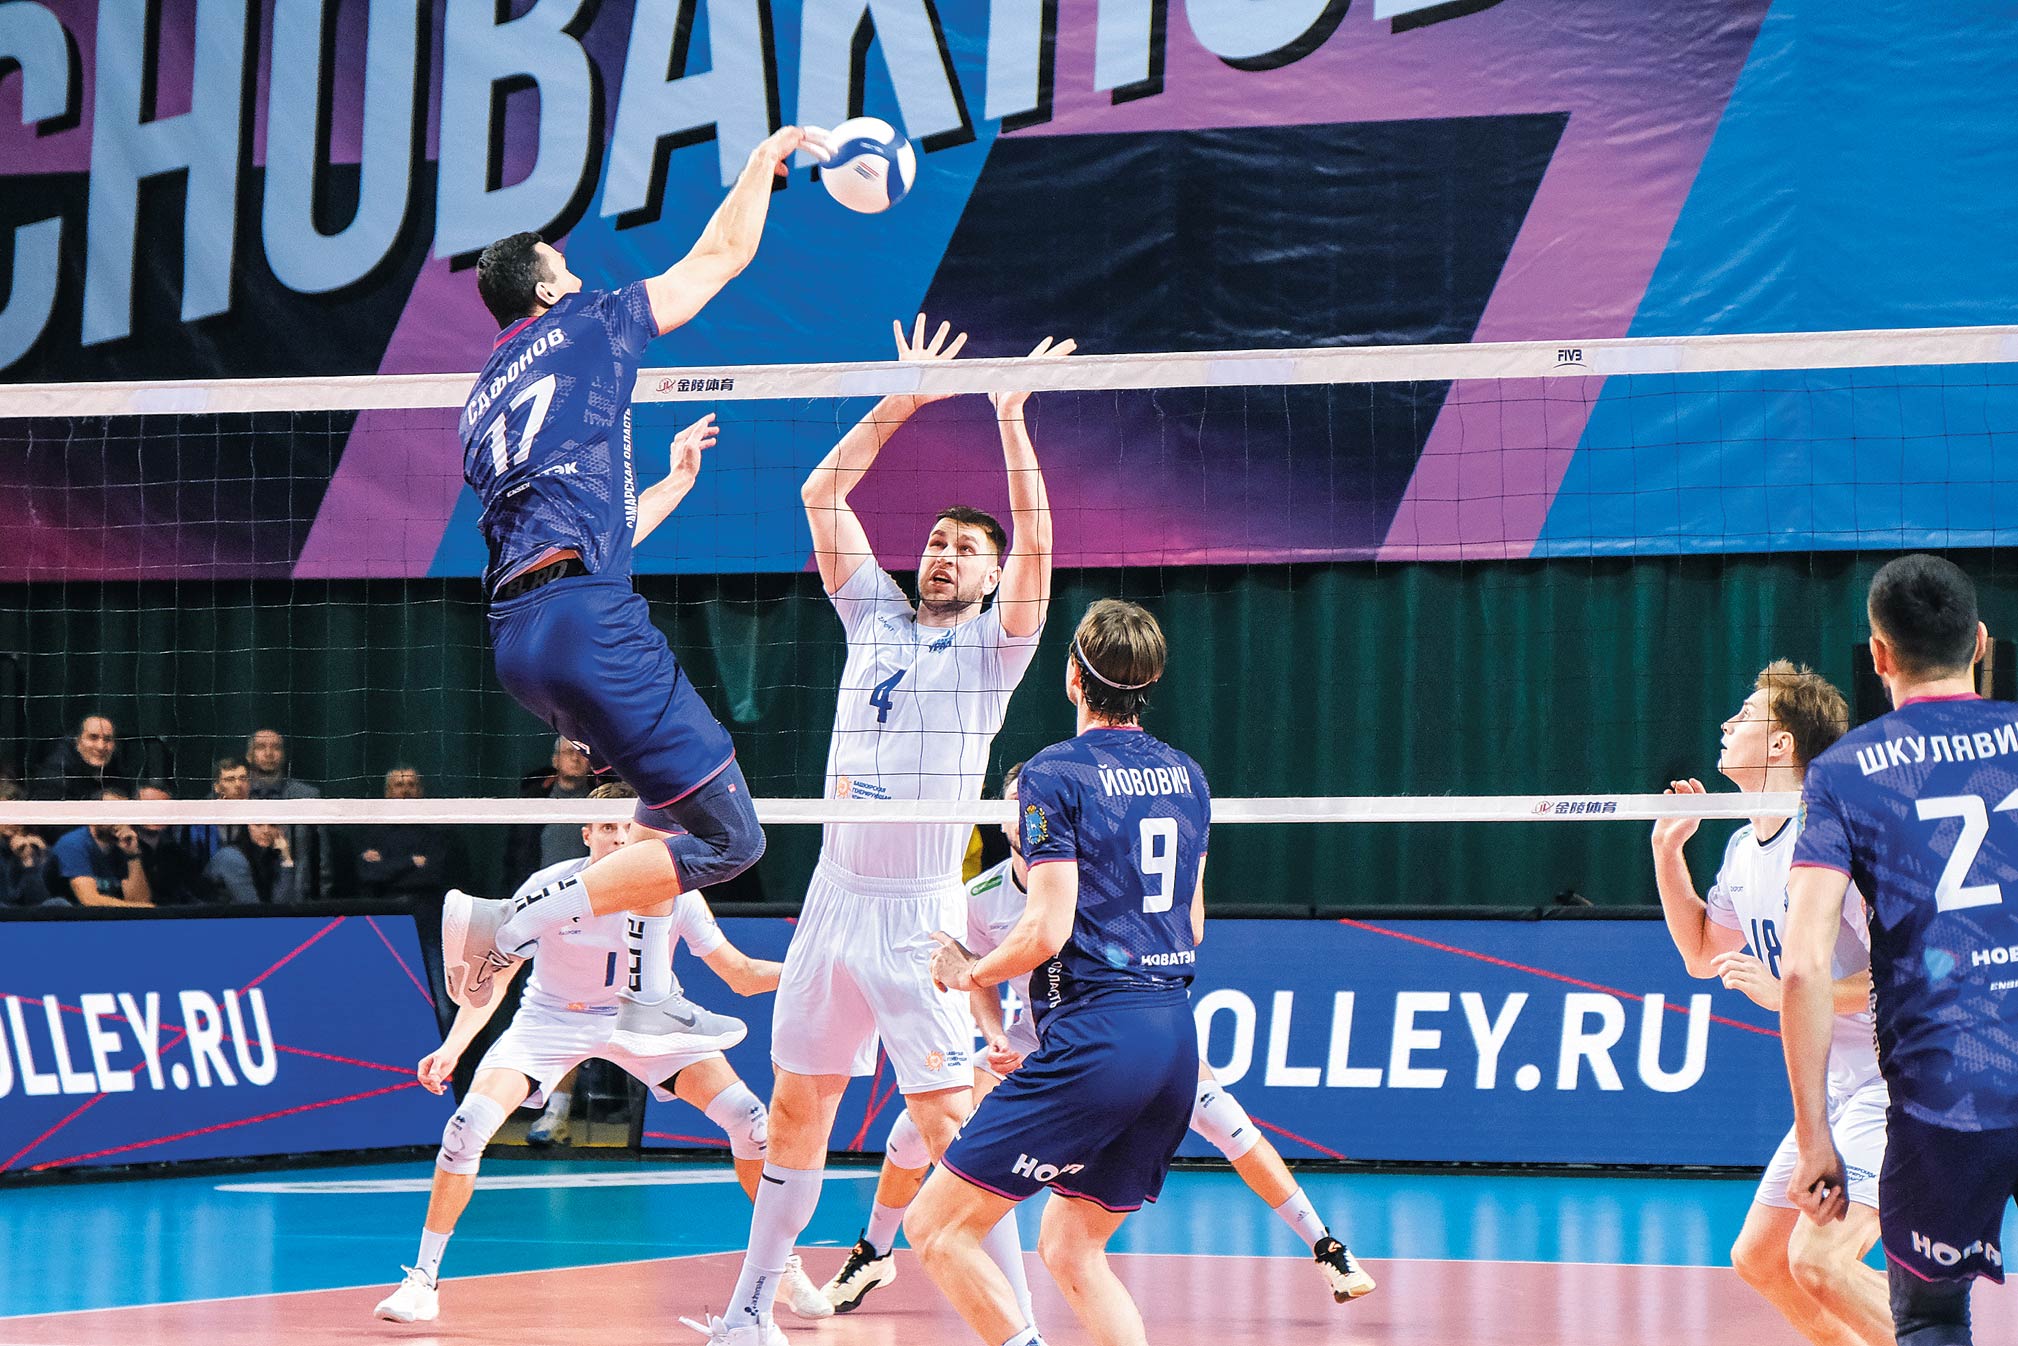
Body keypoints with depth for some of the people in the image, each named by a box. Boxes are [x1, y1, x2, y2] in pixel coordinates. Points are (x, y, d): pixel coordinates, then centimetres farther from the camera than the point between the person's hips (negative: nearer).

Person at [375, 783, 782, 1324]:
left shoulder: (674, 891, -18)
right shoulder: (550, 887, -22)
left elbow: (743, 975, -11)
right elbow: (494, 976, -15)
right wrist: (452, 1047, -28)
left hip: (647, 1016, 1)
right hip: (552, 1017, -1)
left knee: (748, 1118, -14)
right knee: (468, 1125, -23)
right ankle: (423, 1277, -9)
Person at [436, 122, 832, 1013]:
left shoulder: (482, 407, 26)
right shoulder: (586, 327, 8)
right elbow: (721, 255, 18)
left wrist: (671, 486, 42)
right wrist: (767, 157, 33)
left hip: (515, 634, 9)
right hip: (585, 619, -9)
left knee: (674, 809, 25)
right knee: (728, 838, -8)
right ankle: (513, 924, -16)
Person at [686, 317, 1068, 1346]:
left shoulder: (994, 645, 1)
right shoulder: (876, 617, 12)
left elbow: (1037, 542, -14)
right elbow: (823, 493, 10)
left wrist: (1010, 420, -15)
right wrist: (904, 401, 6)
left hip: (918, 914, -5)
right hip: (834, 900, 5)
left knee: (950, 1123, -11)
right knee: (796, 1113, 11)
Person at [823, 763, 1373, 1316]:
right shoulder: (982, 896, -14)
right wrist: (994, 1037, -14)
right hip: (1030, 1037, 3)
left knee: (1220, 1115, -23)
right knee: (916, 1128, -10)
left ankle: (1326, 1246, -12)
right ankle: (874, 1256, 17)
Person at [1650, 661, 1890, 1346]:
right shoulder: (1744, 850, 9)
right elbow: (1702, 954, 25)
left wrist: (1787, 991, -23)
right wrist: (1667, 850, 14)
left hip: (1900, 1078, -10)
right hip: (1835, 1086, 10)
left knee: (1817, 1259, -23)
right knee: (1758, 1257, 11)